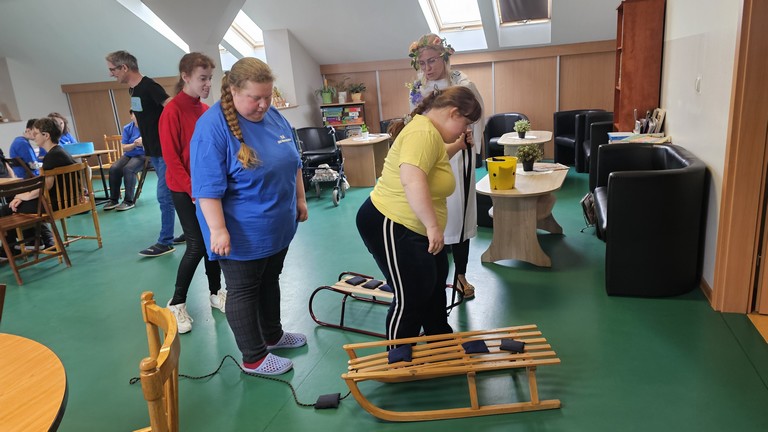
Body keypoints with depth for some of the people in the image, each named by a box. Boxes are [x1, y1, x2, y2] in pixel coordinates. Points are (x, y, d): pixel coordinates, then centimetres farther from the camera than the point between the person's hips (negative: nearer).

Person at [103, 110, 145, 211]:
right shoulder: (127, 128, 9)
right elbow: (124, 148, 4)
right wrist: (134, 144, -17)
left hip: (143, 155, -5)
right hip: (129, 155, 5)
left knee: (128, 169, -32)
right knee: (114, 169, -21)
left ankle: (129, 201, -24)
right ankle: (114, 200, -10)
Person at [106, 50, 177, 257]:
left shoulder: (149, 86, -16)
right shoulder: (133, 90, 11)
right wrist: (146, 140, 18)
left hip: (165, 150, -9)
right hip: (154, 151, 9)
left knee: (164, 196, -5)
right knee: (175, 193, 15)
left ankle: (165, 242, 2)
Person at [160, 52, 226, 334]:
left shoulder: (206, 111, 7)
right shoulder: (172, 111, -12)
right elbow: (170, 157, -14)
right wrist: (192, 189, -16)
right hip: (185, 190, -6)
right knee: (197, 245, -5)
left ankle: (216, 293, 26)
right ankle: (176, 304, 13)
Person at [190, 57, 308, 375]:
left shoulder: (275, 116, 3)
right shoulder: (212, 127, -19)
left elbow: (293, 163, 14)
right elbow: (207, 187, -21)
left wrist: (300, 198, 14)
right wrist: (218, 230, -24)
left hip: (277, 227, 8)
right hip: (242, 235, -7)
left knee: (270, 281, 22)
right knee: (244, 291, 8)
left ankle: (273, 334, 42)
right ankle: (254, 358, 22)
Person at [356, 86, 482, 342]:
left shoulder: (429, 130, 11)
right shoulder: (423, 133, -23)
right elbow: (412, 181, -37)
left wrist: (457, 146, 24)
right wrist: (433, 225, -35)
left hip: (412, 227, 12)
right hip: (390, 225, -12)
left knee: (435, 282, 24)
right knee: (411, 299, -1)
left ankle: (440, 340, 43)